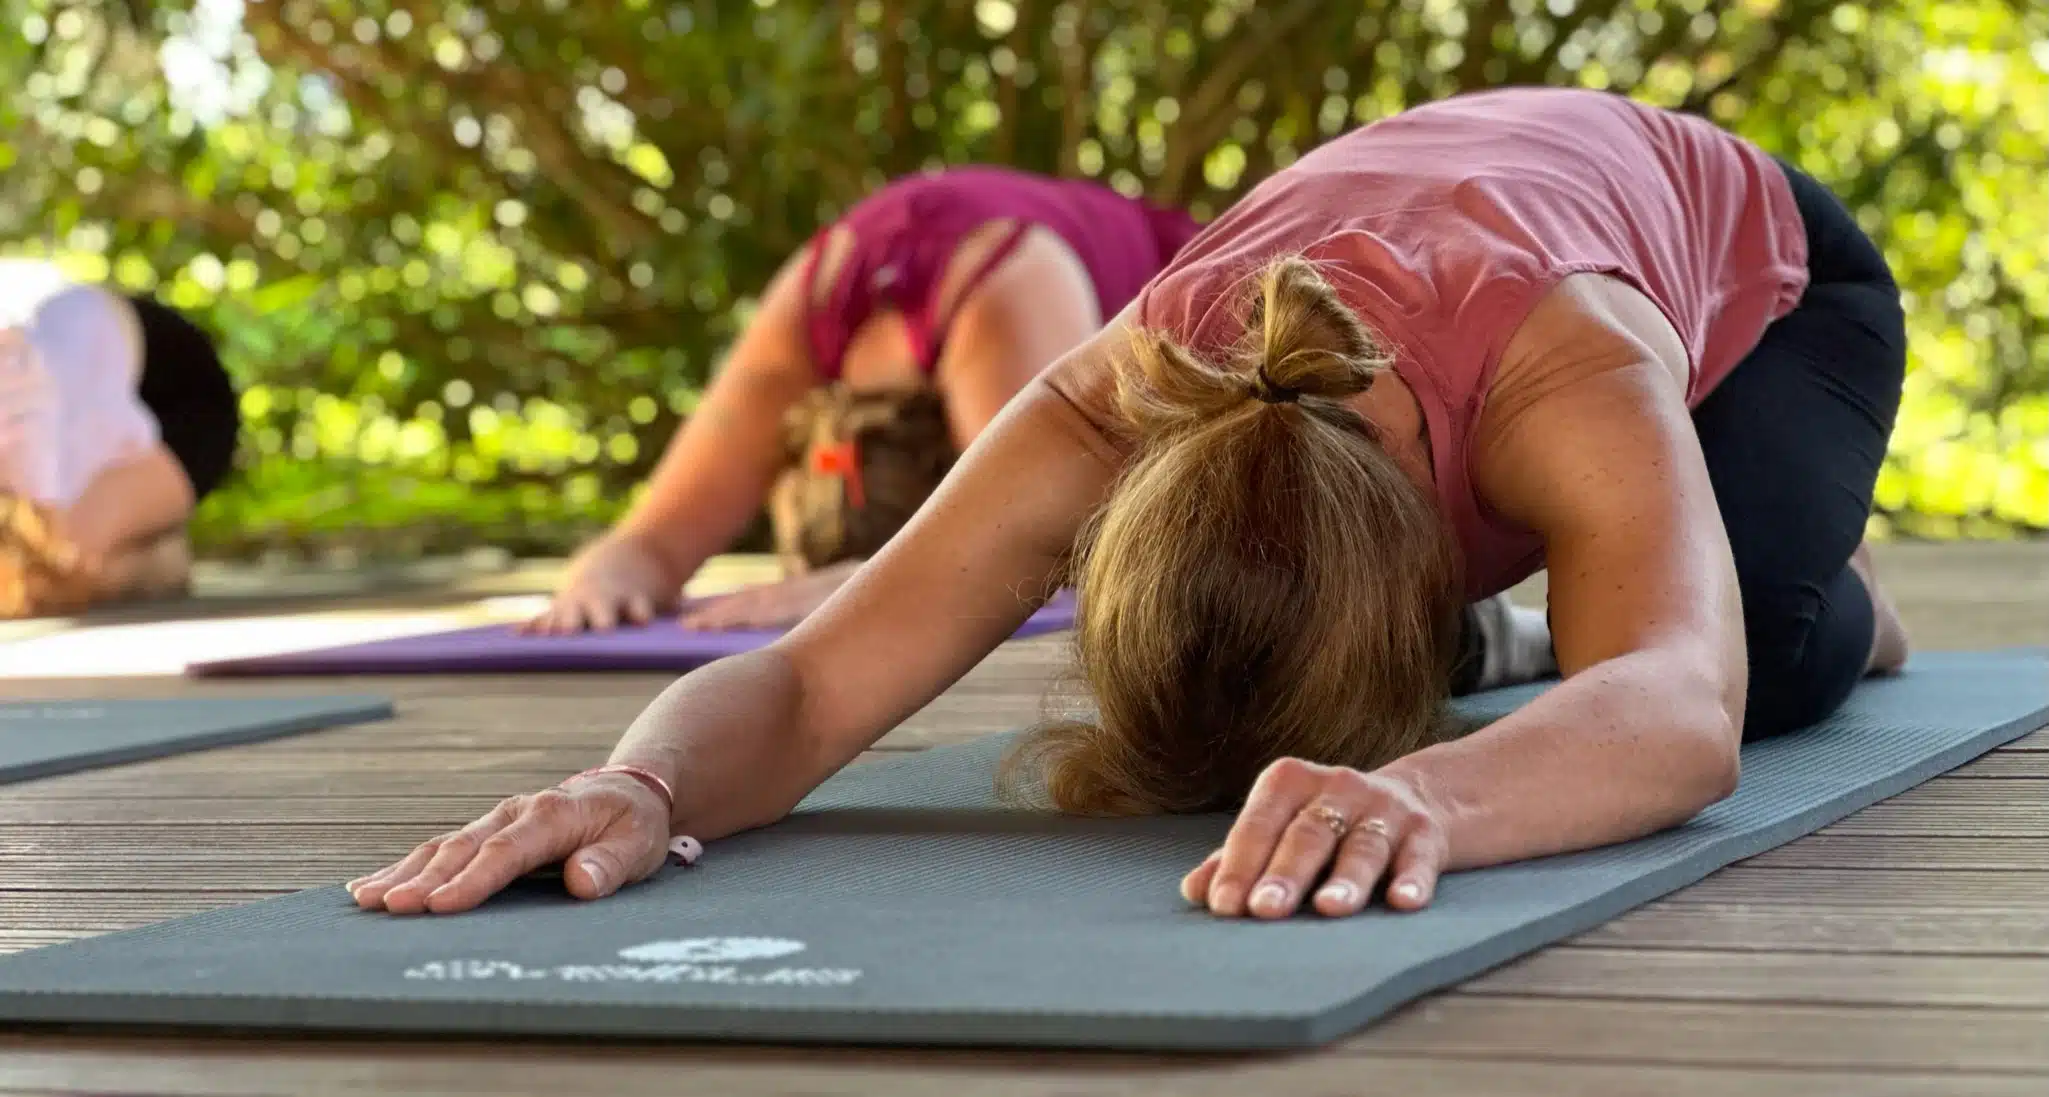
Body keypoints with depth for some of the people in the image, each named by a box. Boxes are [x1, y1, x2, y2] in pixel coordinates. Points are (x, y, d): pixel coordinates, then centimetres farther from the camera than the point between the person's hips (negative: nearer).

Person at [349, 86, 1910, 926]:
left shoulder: (1567, 377, -51)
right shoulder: (1104, 421, -42)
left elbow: (1686, 710, -69)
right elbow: (803, 685, -48)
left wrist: (1416, 793, -90)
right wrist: (643, 784, -72)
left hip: (1752, 260, -3)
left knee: (1765, 651, -29)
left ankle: (1836, 595, 13)